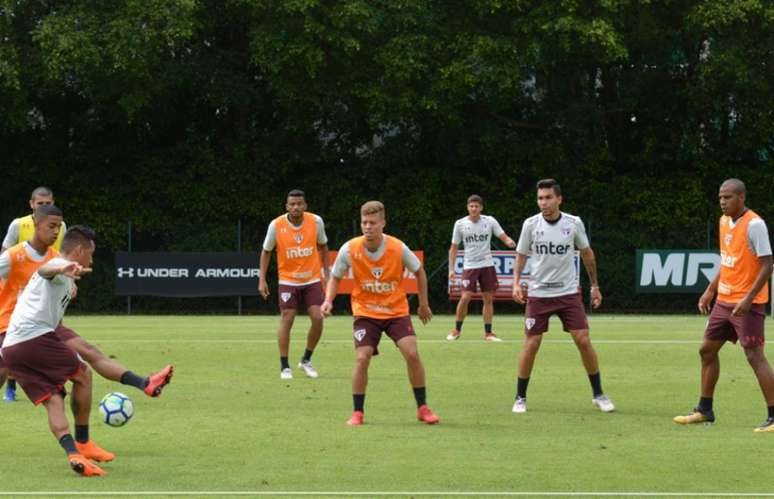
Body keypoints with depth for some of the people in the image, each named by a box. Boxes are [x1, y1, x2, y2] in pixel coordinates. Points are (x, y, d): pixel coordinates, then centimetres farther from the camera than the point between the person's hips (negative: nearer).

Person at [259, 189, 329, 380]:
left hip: (312, 279, 2)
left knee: (318, 318, -8)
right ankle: (284, 366, 2)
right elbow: (266, 251, 2)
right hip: (288, 280, -2)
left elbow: (322, 246, 10)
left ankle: (306, 360, 13)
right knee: (286, 320, -8)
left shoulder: (316, 221, -7)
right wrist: (262, 280, -3)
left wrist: (326, 272, 7)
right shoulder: (276, 225, -11)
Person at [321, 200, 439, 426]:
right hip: (365, 312, 0)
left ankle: (422, 408, 1)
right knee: (362, 357, -15)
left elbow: (419, 272, 3)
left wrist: (424, 304, 9)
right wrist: (328, 300, -16)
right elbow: (335, 277, 2)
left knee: (412, 353, -14)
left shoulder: (398, 248, -16)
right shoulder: (349, 249, -15)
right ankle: (357, 413, -2)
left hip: (396, 310, 0)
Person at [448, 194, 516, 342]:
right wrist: (451, 269, -1)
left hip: (487, 265, 2)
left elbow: (504, 237, -2)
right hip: (469, 266, -2)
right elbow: (454, 248, 4)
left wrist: (509, 241, -27)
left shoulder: (490, 221, -1)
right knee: (465, 297, -11)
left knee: (488, 299, 2)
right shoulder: (460, 224, -2)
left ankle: (488, 333, 10)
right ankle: (457, 329, 6)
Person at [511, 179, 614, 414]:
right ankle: (520, 397, 10)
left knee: (583, 340, -6)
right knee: (531, 344, -4)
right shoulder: (530, 225, -5)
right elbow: (520, 257, 4)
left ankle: (598, 394, 8)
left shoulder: (574, 224, -4)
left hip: (569, 293, 0)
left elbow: (587, 254, 10)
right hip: (538, 294, 0)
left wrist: (595, 286, 12)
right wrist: (516, 283, -11)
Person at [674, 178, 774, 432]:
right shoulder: (724, 221, 9)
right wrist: (710, 290, 18)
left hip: (747, 304, -9)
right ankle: (704, 410, 26)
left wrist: (748, 299, -24)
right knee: (707, 350, 13)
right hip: (724, 301, 9)